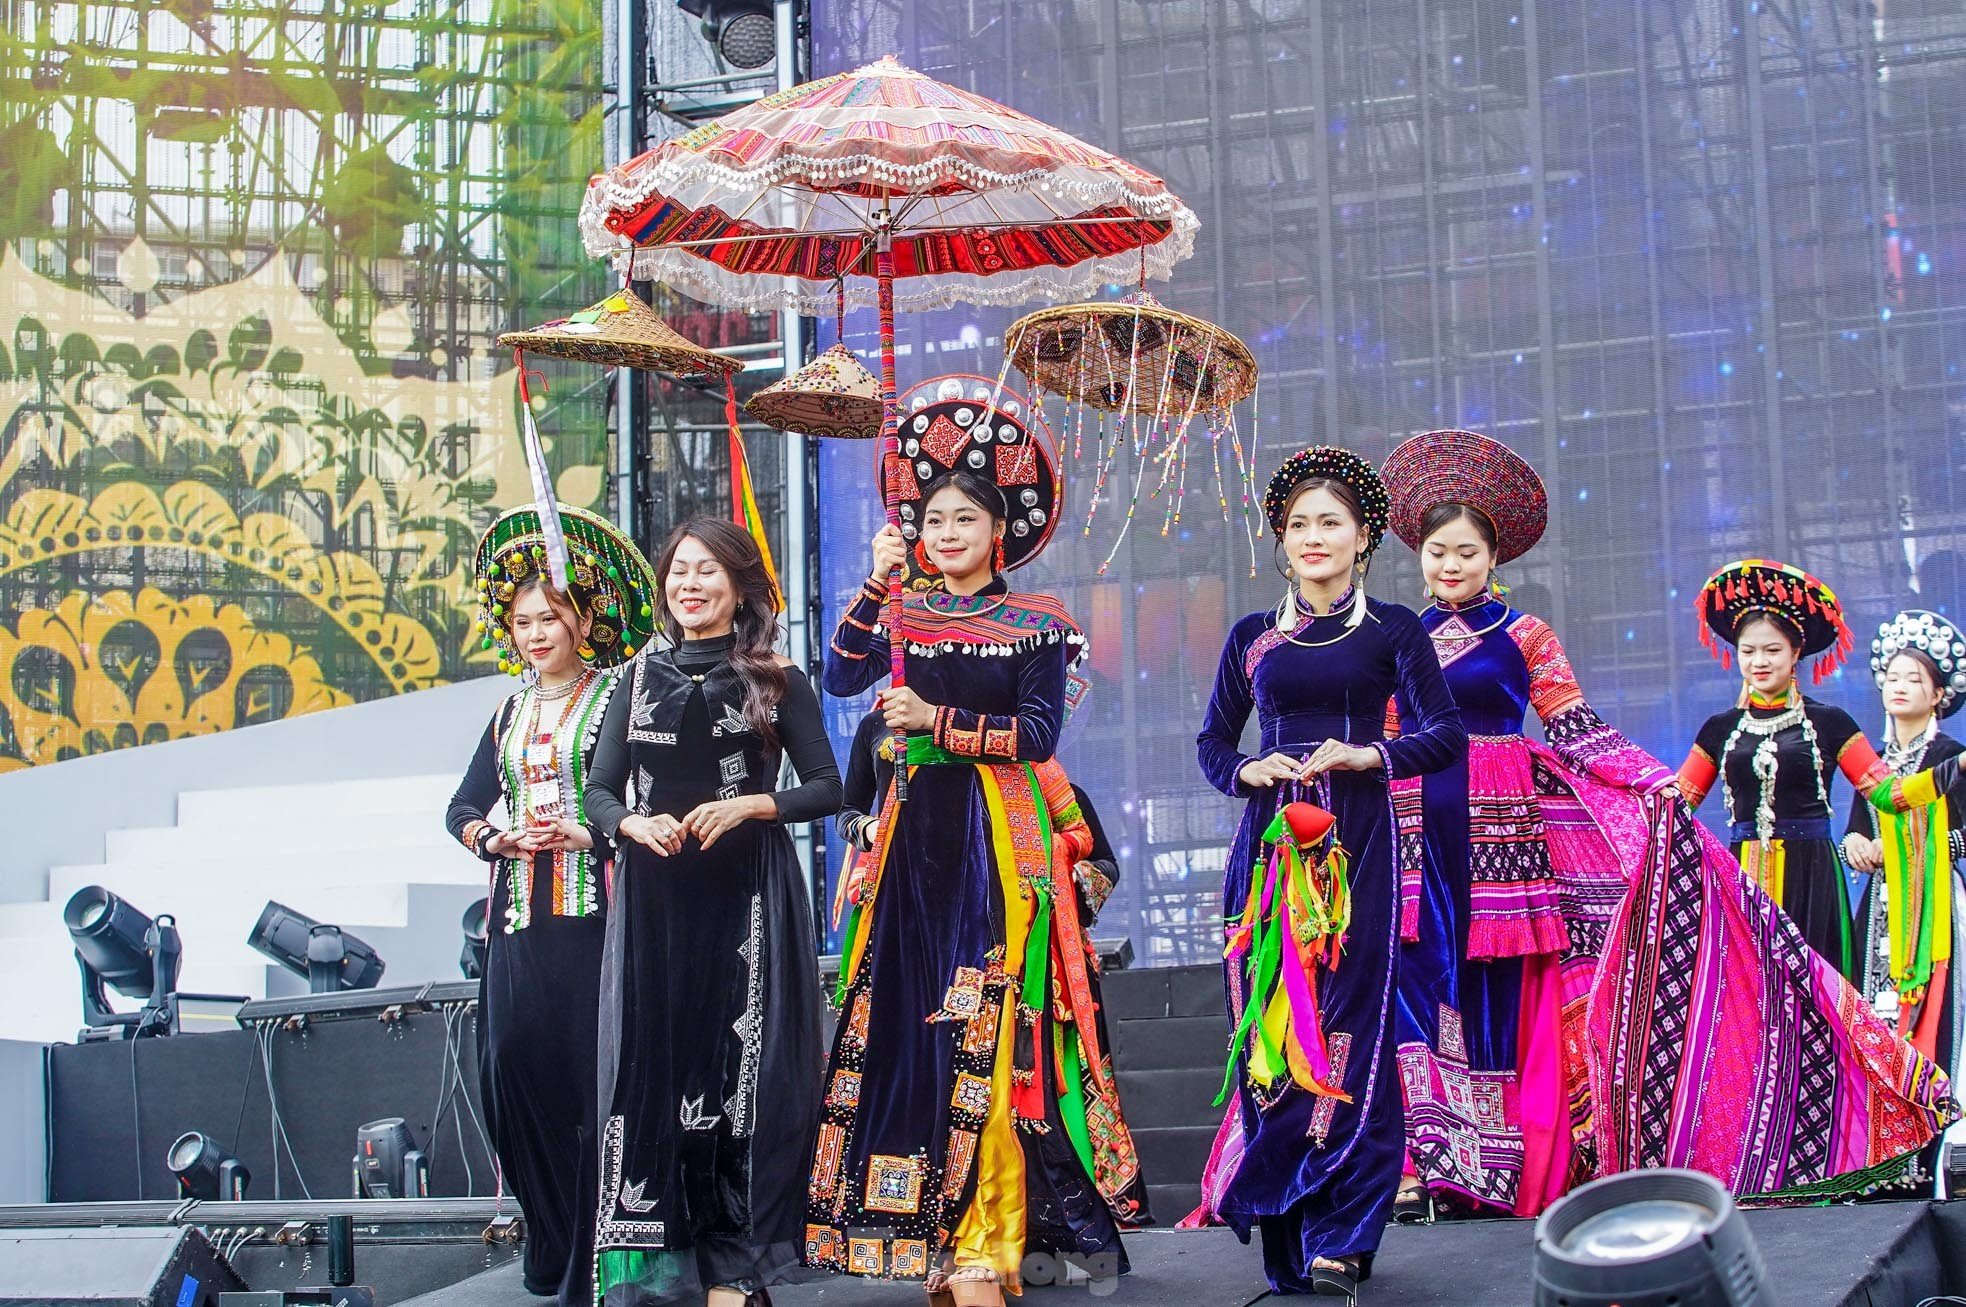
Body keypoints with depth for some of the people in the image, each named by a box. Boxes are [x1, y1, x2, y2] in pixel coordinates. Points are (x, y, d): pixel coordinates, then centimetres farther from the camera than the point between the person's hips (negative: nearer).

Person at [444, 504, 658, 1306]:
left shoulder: (616, 698, 0)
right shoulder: (512, 712, 19)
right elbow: (462, 809, 17)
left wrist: (586, 833, -19)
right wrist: (498, 840, -2)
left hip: (593, 909, -6)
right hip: (520, 915, 6)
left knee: (590, 1074, -7)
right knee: (511, 1064, -1)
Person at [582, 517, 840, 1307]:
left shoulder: (775, 681, 4)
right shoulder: (641, 678, 12)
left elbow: (825, 787, 2)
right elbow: (599, 790, 11)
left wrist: (750, 806, -14)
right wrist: (634, 824, -10)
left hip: (745, 893, -2)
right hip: (654, 895, 2)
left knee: (741, 1065, -4)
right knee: (650, 1060, -3)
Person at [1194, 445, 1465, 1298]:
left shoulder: (1391, 630, 7)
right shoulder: (1253, 638, 14)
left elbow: (1446, 735, 1)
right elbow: (1212, 740, 18)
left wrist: (1370, 756, -15)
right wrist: (1246, 772, -3)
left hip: (1355, 839, -2)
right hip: (1270, 839, 2)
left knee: (1347, 1027, -8)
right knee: (1268, 1025, -3)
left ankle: (1340, 1237, -5)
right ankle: (1283, 1235, 5)